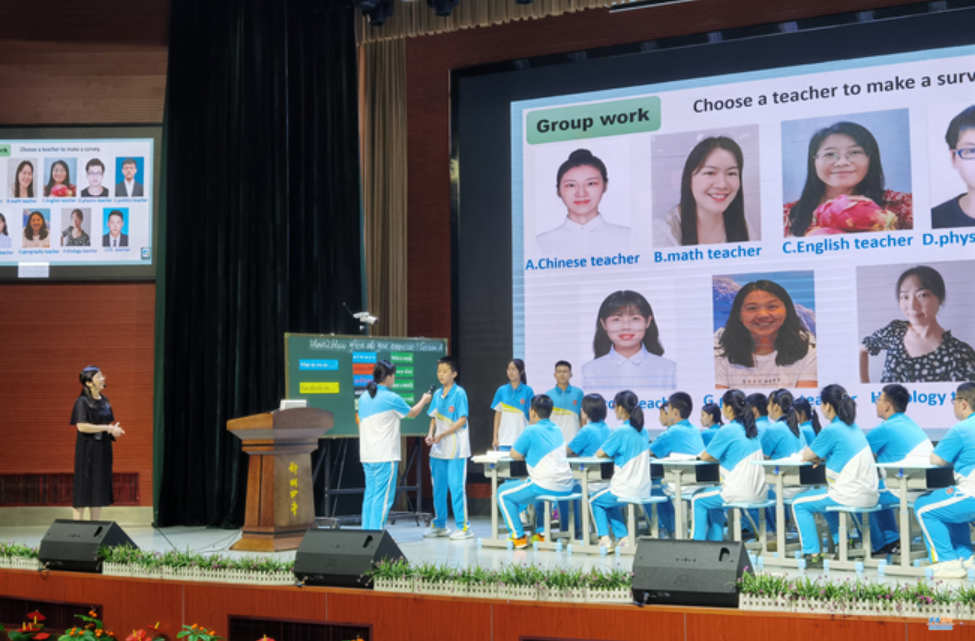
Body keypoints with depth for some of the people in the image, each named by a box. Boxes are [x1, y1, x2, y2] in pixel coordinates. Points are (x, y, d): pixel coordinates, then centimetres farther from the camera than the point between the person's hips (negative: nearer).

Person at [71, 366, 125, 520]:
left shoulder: (104, 401, 10)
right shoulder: (82, 402, -10)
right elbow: (81, 426, -21)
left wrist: (114, 430, -6)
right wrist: (107, 428, -20)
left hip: (103, 450, 7)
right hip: (87, 450, -7)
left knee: (99, 489, 8)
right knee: (84, 487, -5)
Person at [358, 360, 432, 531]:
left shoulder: (364, 398, 10)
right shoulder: (391, 398, -10)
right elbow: (412, 413, 6)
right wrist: (423, 401, 24)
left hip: (367, 456, 7)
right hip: (385, 456, -7)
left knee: (370, 495, 10)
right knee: (383, 496, -5)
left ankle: (367, 532, 11)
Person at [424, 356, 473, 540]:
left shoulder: (459, 393, -8)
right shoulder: (437, 394, 10)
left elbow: (462, 420, -13)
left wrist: (442, 435, -18)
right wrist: (430, 434, -4)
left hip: (456, 449, -6)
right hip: (438, 449, 6)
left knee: (456, 487, -6)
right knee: (438, 487, 10)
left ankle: (463, 526, 0)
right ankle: (439, 525, 21)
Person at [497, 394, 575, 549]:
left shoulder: (531, 431, -9)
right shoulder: (557, 430, 14)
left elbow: (515, 455, -3)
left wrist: (526, 455, 14)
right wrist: (531, 454, 20)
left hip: (546, 487, -8)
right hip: (566, 488, 8)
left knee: (503, 493, 10)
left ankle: (518, 537, 5)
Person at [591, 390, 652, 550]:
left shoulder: (621, 431, -16)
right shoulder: (643, 431, 6)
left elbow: (600, 454, -11)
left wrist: (610, 453, 8)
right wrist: (615, 453, 14)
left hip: (627, 491, -7)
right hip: (644, 491, 7)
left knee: (595, 500, 20)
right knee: (610, 503, 32)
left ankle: (604, 538, 10)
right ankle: (623, 537, 21)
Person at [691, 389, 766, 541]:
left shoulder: (728, 431, -14)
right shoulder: (751, 428, 11)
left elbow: (705, 456, -7)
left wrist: (718, 458, 13)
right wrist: (721, 457, 18)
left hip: (741, 493, -8)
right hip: (759, 492, 8)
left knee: (697, 499, 14)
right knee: (713, 501, 31)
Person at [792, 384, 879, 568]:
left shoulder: (832, 430, -14)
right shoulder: (854, 427, 12)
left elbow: (807, 456, -8)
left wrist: (815, 456, 13)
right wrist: (821, 457, 6)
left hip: (851, 496, -9)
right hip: (870, 495, 9)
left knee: (799, 504, 7)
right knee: (824, 494, 35)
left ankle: (812, 554, 2)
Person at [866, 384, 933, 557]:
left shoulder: (885, 429, -12)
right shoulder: (910, 423, 13)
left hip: (906, 493, -8)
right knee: (877, 487, 28)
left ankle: (880, 546, 20)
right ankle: (892, 540, 26)